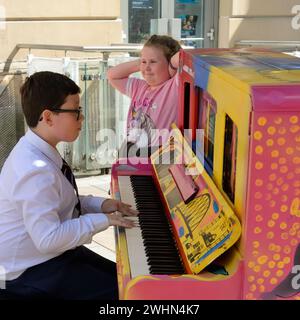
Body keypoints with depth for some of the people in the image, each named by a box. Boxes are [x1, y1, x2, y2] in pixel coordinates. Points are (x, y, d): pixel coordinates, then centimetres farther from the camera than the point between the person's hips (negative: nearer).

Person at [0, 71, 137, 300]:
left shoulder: (39, 152, 0)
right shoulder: (35, 170, -30)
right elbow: (48, 239, -32)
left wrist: (99, 204, 1)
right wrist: (101, 220, -22)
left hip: (50, 254, 9)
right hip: (30, 272, -9)